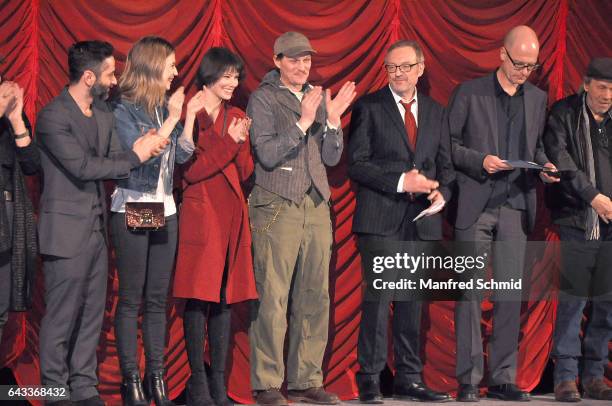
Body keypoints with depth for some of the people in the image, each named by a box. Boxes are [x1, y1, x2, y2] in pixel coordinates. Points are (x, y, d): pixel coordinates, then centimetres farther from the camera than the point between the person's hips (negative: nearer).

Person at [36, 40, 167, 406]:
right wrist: (136, 156, -15)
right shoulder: (53, 117, -13)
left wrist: (140, 148, -15)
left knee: (92, 313, 10)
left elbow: (114, 160, 6)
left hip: (97, 226, 8)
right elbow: (83, 167, -20)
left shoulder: (104, 113, 12)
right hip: (67, 229, -8)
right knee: (62, 315, -1)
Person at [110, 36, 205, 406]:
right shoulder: (123, 110, -9)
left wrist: (189, 115, 1)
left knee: (158, 298, 7)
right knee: (131, 299, -1)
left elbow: (182, 155, 9)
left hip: (165, 209, 6)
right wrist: (172, 118, -16)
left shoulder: (164, 108, 9)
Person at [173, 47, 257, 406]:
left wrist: (242, 142, -7)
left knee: (226, 299, 6)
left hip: (232, 215, 6)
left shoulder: (236, 117, 15)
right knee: (200, 299, -5)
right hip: (200, 215, -6)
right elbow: (191, 171, -10)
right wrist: (229, 142, -11)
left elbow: (245, 172, 11)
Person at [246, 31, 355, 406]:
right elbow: (267, 154, -11)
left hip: (316, 206, 6)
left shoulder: (319, 97, 15)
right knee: (272, 298, -8)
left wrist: (333, 119, -4)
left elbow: (331, 157, 11)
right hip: (277, 206, -6)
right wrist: (303, 121, -17)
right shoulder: (263, 99, -1)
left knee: (315, 297, 6)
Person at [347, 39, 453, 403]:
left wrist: (442, 191, -5)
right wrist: (400, 182, -15)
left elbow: (446, 164, 17)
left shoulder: (436, 112, 15)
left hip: (422, 218, 4)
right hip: (381, 219, -4)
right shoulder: (368, 107, 1)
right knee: (378, 296, -8)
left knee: (413, 299, 8)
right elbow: (357, 164, -5)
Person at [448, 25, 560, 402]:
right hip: (475, 206, -4)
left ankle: (503, 378, 10)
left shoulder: (538, 98, 13)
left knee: (511, 294, 4)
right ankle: (469, 380, 2)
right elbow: (448, 144, 0)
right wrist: (480, 160, -15)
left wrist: (545, 165, -1)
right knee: (471, 293, -2)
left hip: (516, 206, 4)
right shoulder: (469, 93, -1)